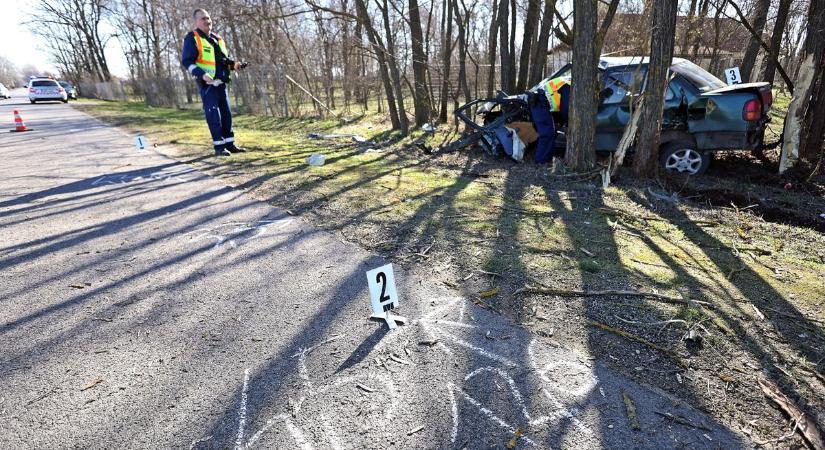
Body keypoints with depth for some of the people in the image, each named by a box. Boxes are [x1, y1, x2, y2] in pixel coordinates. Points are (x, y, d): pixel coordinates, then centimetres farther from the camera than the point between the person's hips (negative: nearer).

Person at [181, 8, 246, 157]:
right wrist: (202, 74, -23)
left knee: (226, 114, 7)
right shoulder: (192, 39, -4)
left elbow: (224, 59, 26)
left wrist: (233, 64, 4)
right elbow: (186, 61, -10)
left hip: (221, 83, 7)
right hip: (207, 84, -7)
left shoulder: (217, 39, 17)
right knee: (213, 116, -9)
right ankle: (219, 146, -5)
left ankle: (229, 144, 14)